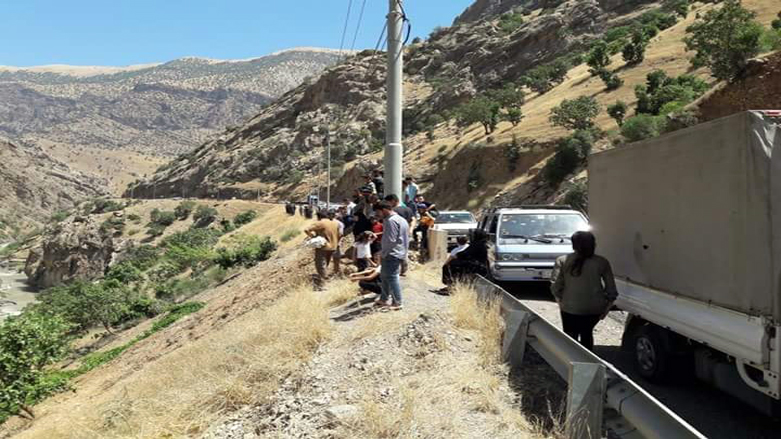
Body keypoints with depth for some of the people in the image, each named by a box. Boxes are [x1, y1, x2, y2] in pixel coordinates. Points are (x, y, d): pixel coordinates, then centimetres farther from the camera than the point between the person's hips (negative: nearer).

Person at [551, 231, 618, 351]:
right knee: (587, 333, 26)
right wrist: (606, 309, 10)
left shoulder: (563, 261, -3)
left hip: (571, 308, -2)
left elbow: (555, 287, -6)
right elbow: (611, 290, 1)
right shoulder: (602, 262, 1)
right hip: (595, 308, 2)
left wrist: (561, 303, 6)